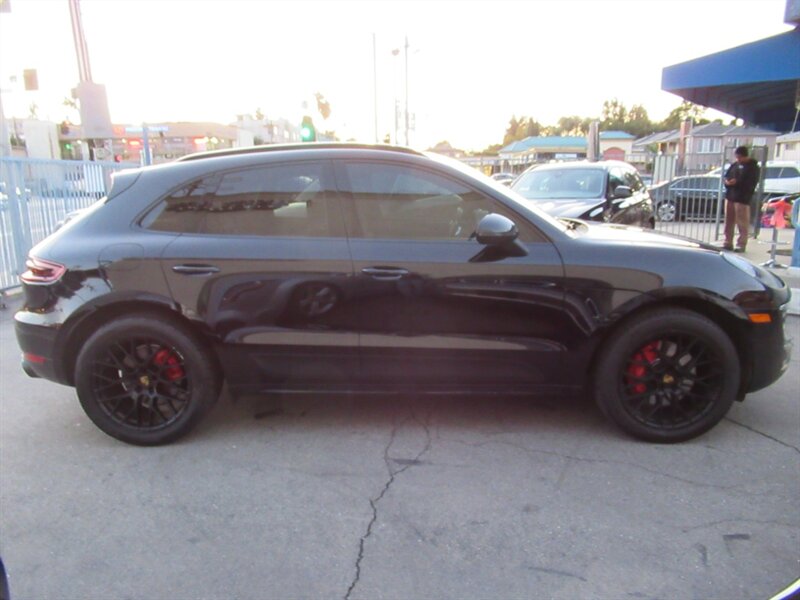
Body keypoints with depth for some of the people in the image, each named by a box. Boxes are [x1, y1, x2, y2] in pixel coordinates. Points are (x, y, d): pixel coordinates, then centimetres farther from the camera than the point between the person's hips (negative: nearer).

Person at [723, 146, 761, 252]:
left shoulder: (753, 168, -3)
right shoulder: (735, 165, 13)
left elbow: (749, 184, -11)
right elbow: (726, 175, 17)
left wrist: (736, 182, -18)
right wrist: (728, 181, -5)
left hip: (742, 199, -6)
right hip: (730, 196, 6)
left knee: (742, 223, -5)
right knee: (729, 221, 10)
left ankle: (741, 245, -1)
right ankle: (728, 243, 17)